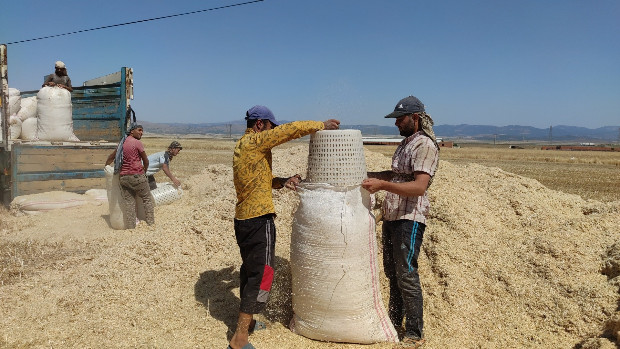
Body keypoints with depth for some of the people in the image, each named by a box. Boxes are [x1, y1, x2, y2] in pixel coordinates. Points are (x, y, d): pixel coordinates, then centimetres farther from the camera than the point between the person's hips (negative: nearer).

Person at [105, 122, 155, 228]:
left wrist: (106, 166, 43)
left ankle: (130, 227, 6)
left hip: (123, 177, 6)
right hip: (136, 176, -6)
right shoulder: (137, 143, -7)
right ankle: (150, 223, 6)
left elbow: (111, 157, 26)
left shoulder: (122, 142, 14)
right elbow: (146, 161, 0)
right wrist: (144, 172, 18)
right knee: (147, 199, 7)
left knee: (128, 203, 6)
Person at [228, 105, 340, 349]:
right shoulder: (254, 142, -14)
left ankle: (246, 322, 36)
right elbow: (290, 130, -18)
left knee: (250, 269, 21)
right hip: (259, 219, -10)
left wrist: (282, 181, 2)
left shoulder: (243, 145, 15)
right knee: (262, 274, -4)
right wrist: (321, 125, -6)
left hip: (244, 218, 10)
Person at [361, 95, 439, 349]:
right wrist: (371, 174, 18)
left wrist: (382, 185, -30)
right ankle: (394, 320, 32)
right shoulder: (406, 142, 16)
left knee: (406, 274, -5)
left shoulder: (425, 145, -14)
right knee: (392, 271, 16)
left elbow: (419, 186, -25)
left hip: (410, 219, -9)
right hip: (392, 215, 9)